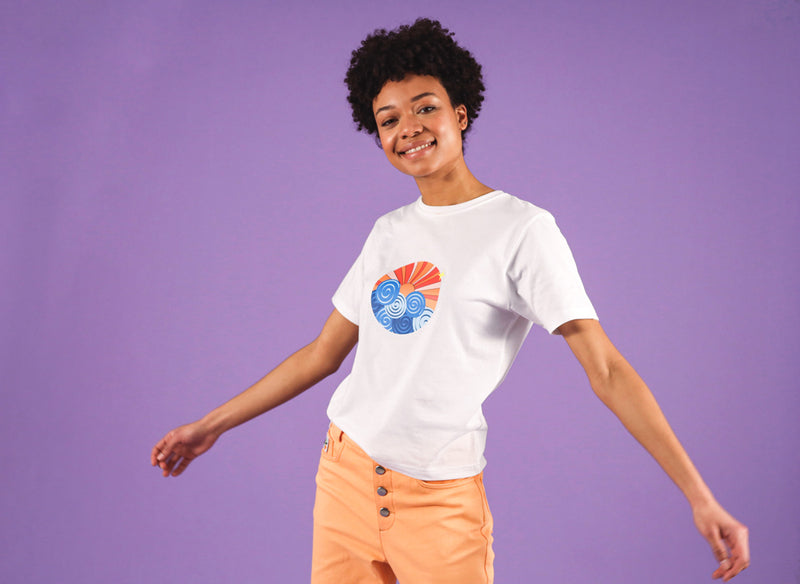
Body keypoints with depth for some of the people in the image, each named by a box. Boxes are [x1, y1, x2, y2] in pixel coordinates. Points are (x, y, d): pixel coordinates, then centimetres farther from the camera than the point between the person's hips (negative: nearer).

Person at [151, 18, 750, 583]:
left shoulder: (521, 229, -8)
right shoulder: (389, 231, 10)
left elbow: (606, 369, -12)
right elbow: (322, 353, 17)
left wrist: (700, 496, -18)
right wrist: (210, 427, 19)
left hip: (438, 501, -5)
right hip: (345, 475, 5)